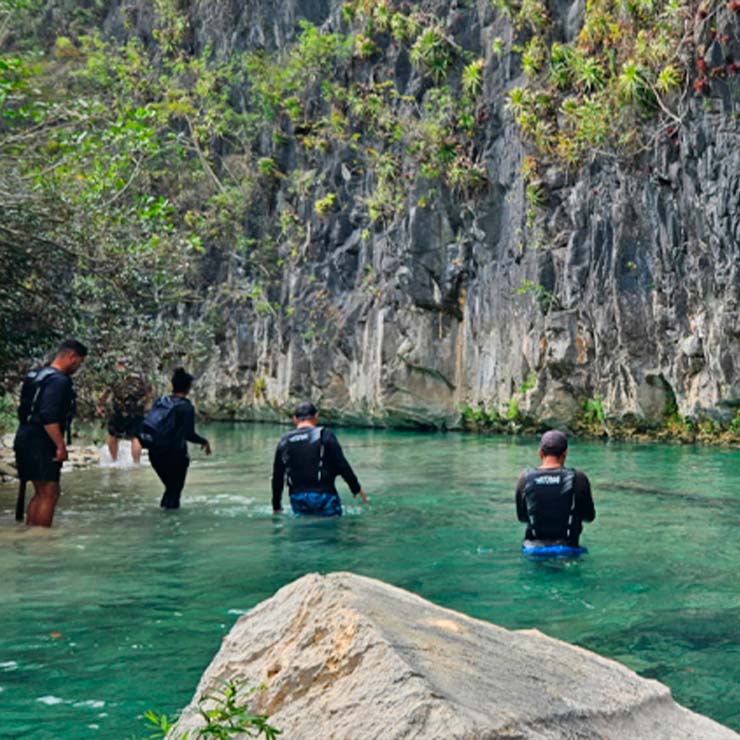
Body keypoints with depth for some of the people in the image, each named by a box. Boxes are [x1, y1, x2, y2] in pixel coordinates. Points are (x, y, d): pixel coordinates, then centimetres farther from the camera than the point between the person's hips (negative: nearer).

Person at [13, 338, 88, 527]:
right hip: (40, 445, -10)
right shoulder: (58, 380, -16)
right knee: (49, 493, -5)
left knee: (41, 493, 17)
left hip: (27, 440, 10)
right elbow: (49, 418, -26)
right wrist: (61, 446, -23)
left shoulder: (38, 375, 16)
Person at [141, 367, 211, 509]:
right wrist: (204, 441, 1)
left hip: (154, 454, 5)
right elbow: (189, 434, -16)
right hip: (174, 454, -5)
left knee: (170, 486, 23)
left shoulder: (159, 402, 4)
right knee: (176, 488, 10)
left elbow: (148, 424, 6)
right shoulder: (186, 407, -12)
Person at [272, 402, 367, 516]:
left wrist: (276, 507, 20)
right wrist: (357, 489, 5)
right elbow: (342, 466, -6)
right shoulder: (324, 436, -4)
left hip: (297, 498, 4)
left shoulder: (284, 441, 8)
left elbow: (277, 477, 11)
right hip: (323, 495, -4)